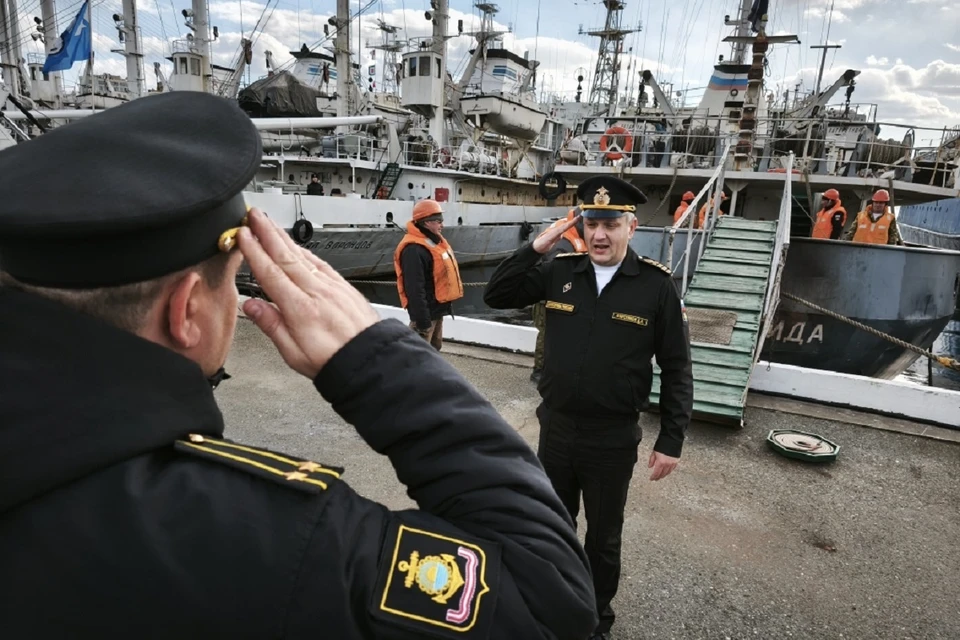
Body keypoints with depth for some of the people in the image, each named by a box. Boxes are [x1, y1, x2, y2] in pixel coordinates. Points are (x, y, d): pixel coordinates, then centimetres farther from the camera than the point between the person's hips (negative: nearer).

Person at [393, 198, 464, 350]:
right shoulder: (414, 249, -25)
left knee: (434, 347, 23)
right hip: (426, 311, -10)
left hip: (436, 307, 10)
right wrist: (422, 319, -28)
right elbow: (415, 289, -28)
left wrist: (446, 305, 22)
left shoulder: (434, 240, 9)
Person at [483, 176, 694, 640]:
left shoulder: (657, 285, -12)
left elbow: (676, 370, -8)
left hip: (614, 439, -2)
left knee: (603, 538, 19)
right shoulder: (559, 272, -5)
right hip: (555, 427, 3)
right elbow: (496, 297, -1)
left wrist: (670, 441, -8)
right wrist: (536, 248, -13)